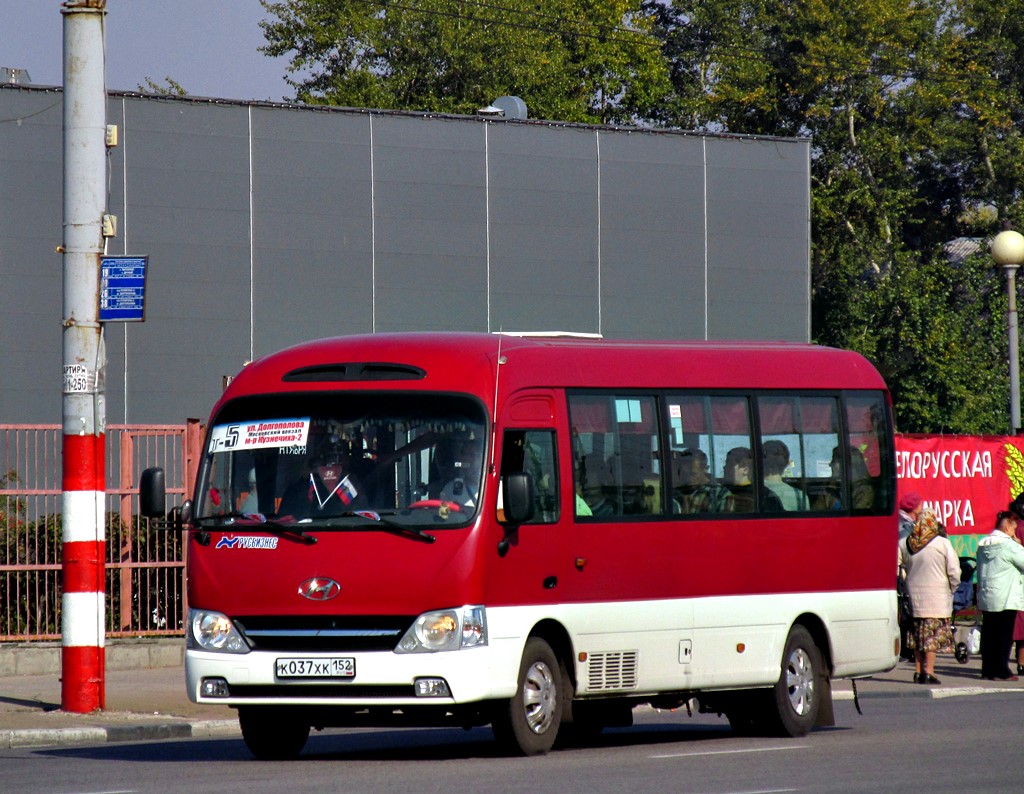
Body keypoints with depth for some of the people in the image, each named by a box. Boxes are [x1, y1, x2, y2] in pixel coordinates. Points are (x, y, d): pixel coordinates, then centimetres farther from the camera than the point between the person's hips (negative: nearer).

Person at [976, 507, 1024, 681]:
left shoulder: (983, 544, 10)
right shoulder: (1009, 545, -13)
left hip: (986, 597, 7)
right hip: (1006, 599, -7)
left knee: (988, 634, 10)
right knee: (1004, 636, -2)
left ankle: (987, 669, 12)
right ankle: (1001, 671, -2)